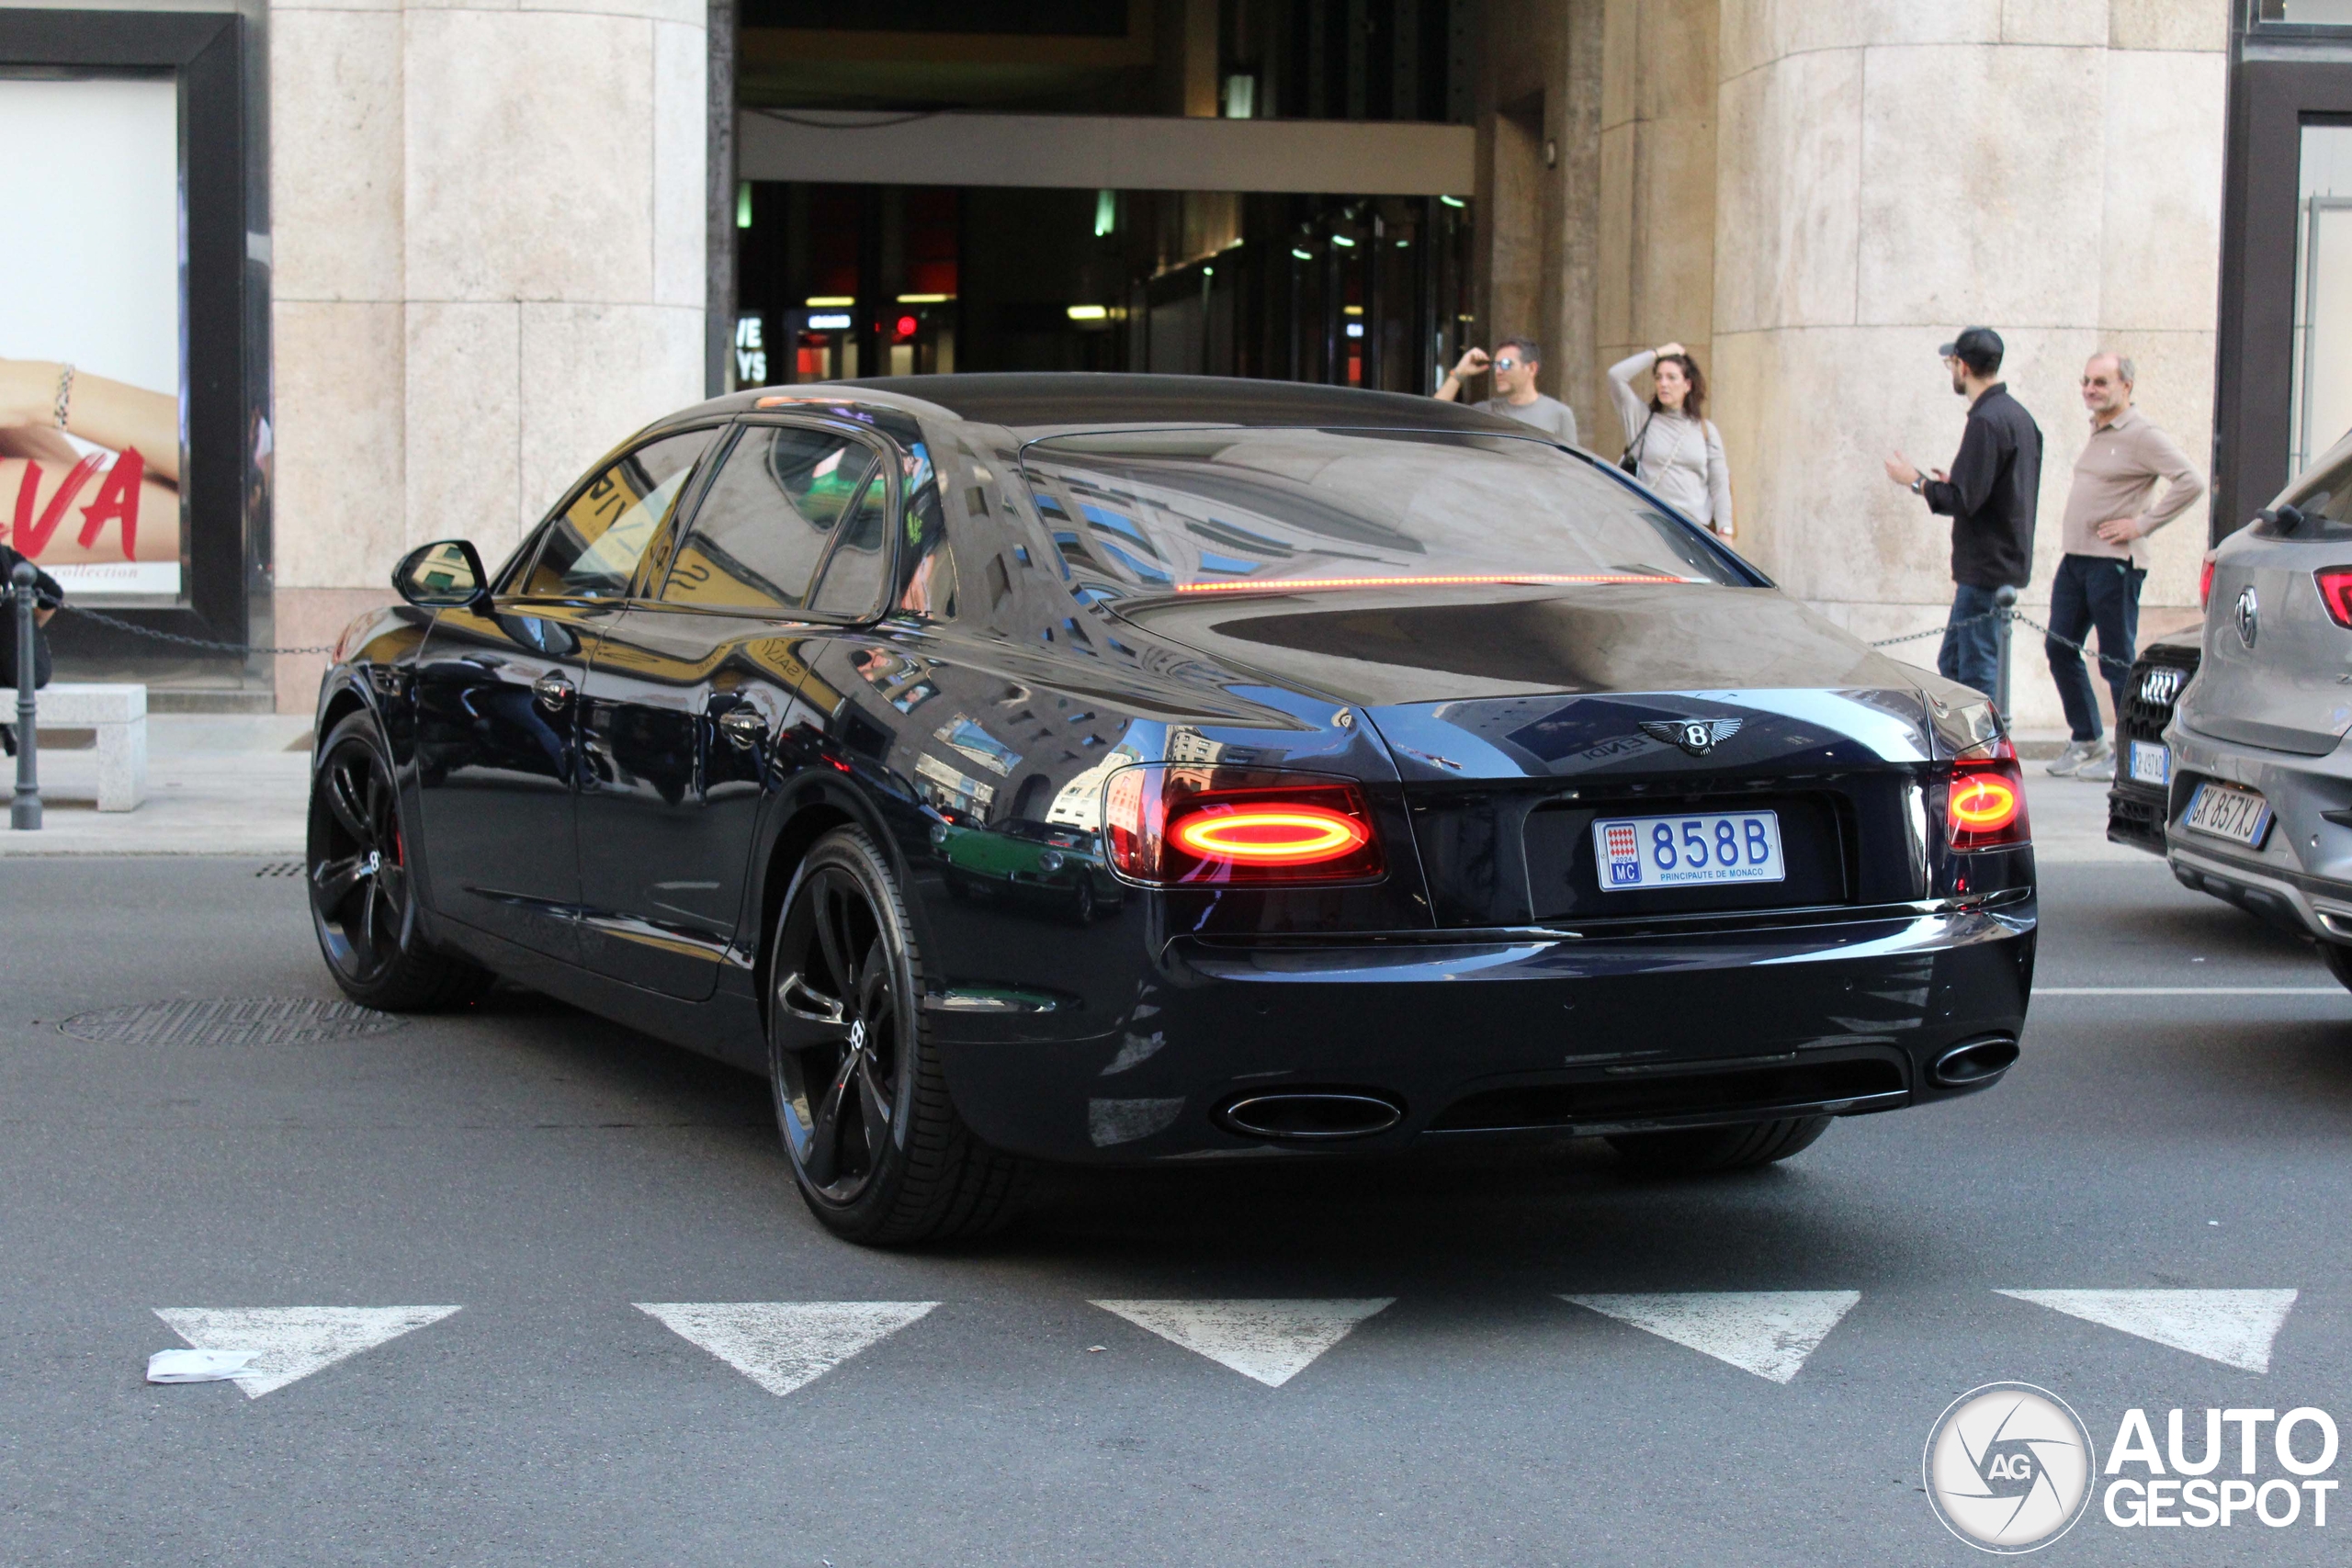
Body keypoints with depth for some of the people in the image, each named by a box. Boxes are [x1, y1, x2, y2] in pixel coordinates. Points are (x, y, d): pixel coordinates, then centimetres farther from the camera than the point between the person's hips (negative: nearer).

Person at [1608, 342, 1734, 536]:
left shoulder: (1706, 430, 15)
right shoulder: (1641, 418, 11)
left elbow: (1719, 484, 10)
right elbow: (1616, 375, 0)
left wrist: (1725, 532, -2)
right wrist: (1658, 353, 6)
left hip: (1696, 527, 1)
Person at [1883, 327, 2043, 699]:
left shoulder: (1986, 421, -17)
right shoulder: (2017, 414, 15)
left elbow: (1964, 500, -21)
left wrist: (1916, 482, -7)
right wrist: (1949, 483, 20)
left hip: (1986, 570, -10)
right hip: (2009, 563, 10)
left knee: (1978, 673, -7)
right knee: (1951, 663, 15)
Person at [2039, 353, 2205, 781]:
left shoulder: (2141, 436, -11)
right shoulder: (2097, 432, 16)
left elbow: (2190, 483, -19)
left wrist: (2141, 524, -17)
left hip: (2114, 563, -9)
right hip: (2075, 557, 9)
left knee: (2117, 661, -3)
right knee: (2060, 648, 9)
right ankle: (2087, 742, 19)